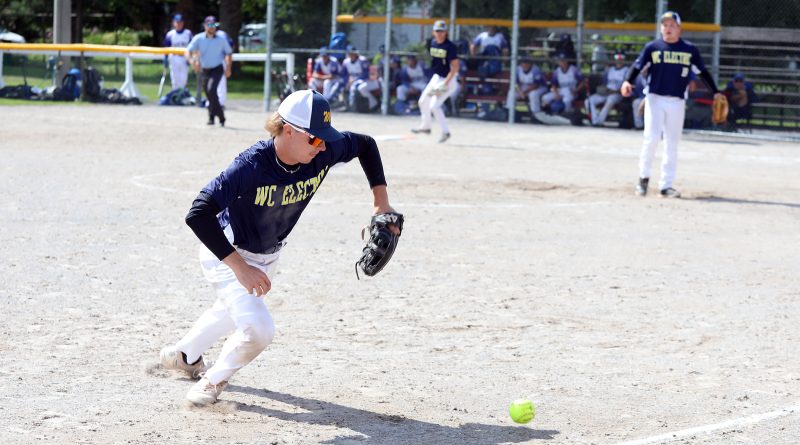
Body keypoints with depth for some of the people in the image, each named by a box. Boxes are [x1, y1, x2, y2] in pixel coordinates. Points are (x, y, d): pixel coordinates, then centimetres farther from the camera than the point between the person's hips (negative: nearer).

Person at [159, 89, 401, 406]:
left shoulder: (325, 152, -23)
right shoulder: (252, 165, -39)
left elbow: (365, 145, -1)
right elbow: (198, 215, -43)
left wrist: (381, 201, -8)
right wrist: (240, 267, -45)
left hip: (269, 255, 7)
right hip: (228, 253, -7)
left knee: (233, 312, 28)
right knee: (258, 329, -19)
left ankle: (183, 356, 56)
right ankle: (215, 380, 11)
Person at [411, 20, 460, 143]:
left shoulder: (450, 46, -21)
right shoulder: (433, 43, 2)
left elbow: (455, 66, -22)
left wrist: (445, 83, -27)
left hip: (448, 79, -9)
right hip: (436, 77, 9)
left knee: (434, 105, -18)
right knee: (423, 101, 17)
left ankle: (445, 132, -8)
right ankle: (425, 126, 37)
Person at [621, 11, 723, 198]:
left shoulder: (690, 49, 5)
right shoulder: (652, 47, 2)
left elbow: (702, 71, 9)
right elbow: (638, 66, -2)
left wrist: (715, 92, 3)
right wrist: (628, 82, -20)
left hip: (677, 102, 2)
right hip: (655, 98, -2)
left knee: (672, 144, 4)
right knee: (652, 137, -14)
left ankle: (666, 185, 10)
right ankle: (643, 176, 5)